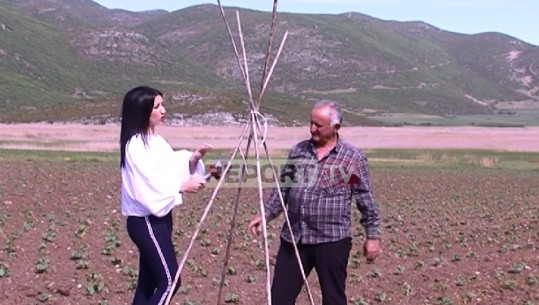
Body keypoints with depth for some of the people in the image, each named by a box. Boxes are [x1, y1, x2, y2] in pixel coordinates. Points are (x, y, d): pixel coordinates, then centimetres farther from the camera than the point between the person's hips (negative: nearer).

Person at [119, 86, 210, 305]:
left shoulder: (156, 140, 11)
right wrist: (182, 187, -16)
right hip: (146, 221, -9)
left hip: (160, 217, 9)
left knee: (149, 281, 13)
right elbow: (148, 188, -22)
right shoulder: (135, 145, -18)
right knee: (169, 281, -9)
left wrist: (194, 159, -5)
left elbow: (175, 168, 12)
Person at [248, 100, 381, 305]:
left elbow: (365, 199, -1)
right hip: (293, 238, 4)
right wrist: (265, 214, 6)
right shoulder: (298, 151, 9)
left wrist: (372, 236, -2)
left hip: (331, 240, -4)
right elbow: (282, 189, 15)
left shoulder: (352, 157, -3)